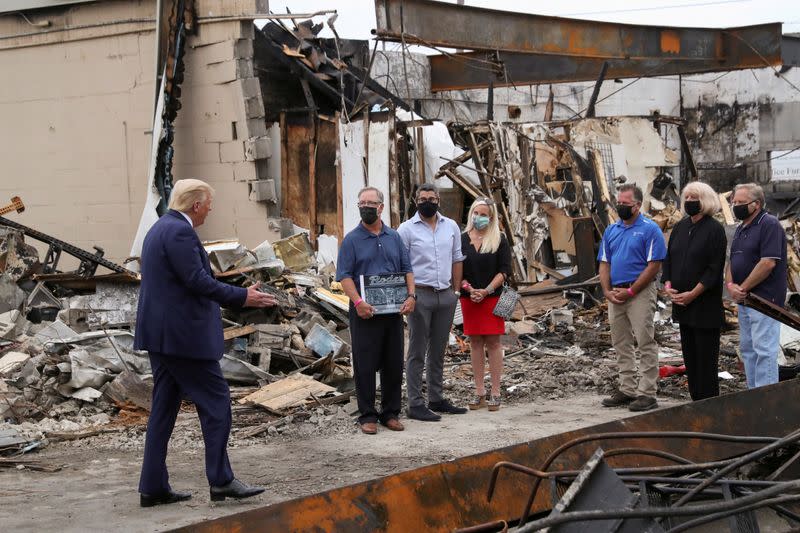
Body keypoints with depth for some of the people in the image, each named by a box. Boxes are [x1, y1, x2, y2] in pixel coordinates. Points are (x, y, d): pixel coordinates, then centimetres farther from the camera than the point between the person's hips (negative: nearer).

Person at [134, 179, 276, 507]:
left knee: (164, 407, 10)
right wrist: (242, 298, -13)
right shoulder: (180, 231, -15)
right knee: (216, 401, -3)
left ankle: (153, 487, 12)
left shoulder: (160, 229, 17)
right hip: (184, 334, -10)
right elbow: (198, 281, -21)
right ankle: (221, 481, 0)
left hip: (161, 333, 10)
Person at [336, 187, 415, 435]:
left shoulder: (394, 237, 11)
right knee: (365, 365, -1)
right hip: (365, 312, -4)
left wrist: (411, 296, -4)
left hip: (393, 310, 4)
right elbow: (344, 275, -6)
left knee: (394, 364, 8)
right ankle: (367, 415, 7)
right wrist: (358, 302, -20)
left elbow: (407, 269, 12)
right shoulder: (352, 240, 0)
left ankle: (390, 413, 18)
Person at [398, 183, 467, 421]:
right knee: (417, 352, -1)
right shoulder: (407, 229, -4)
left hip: (446, 295, 5)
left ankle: (436, 399, 22)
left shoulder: (451, 227, 10)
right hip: (420, 295, -5)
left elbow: (456, 260, 15)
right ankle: (415, 404, 1)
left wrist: (456, 291, 10)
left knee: (438, 351, 13)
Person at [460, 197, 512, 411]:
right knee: (475, 342, 5)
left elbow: (504, 270, -3)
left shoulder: (499, 240, 1)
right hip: (469, 298, 3)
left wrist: (486, 291, -13)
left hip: (492, 297, -3)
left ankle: (495, 393, 0)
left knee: (493, 342, -3)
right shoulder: (462, 239, 7)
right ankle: (479, 392, 10)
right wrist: (468, 288, -10)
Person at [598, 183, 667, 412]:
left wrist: (630, 291, -15)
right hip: (615, 295, 7)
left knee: (646, 343, -6)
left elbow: (654, 265, -12)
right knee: (621, 345, 11)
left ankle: (647, 393, -3)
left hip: (640, 292, -7)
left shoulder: (650, 229, -7)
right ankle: (627, 390, 20)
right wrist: (607, 291, -1)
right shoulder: (611, 230, 14)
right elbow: (604, 263, 15)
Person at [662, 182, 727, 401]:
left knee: (706, 354, -3)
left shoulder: (715, 230, -9)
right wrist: (668, 285, -2)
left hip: (705, 305, -7)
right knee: (689, 353, 12)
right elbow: (668, 258, 14)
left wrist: (693, 294, -18)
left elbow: (714, 268, -14)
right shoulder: (680, 227, 11)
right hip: (681, 301, 7)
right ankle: (696, 399, 20)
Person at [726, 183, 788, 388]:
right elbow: (732, 261, 19)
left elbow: (768, 263, -21)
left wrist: (743, 288, -14)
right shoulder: (741, 229, 17)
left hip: (764, 300, -10)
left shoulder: (769, 225, -12)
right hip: (744, 301, 10)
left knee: (764, 349, -9)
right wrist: (730, 285, -1)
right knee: (747, 348, 13)